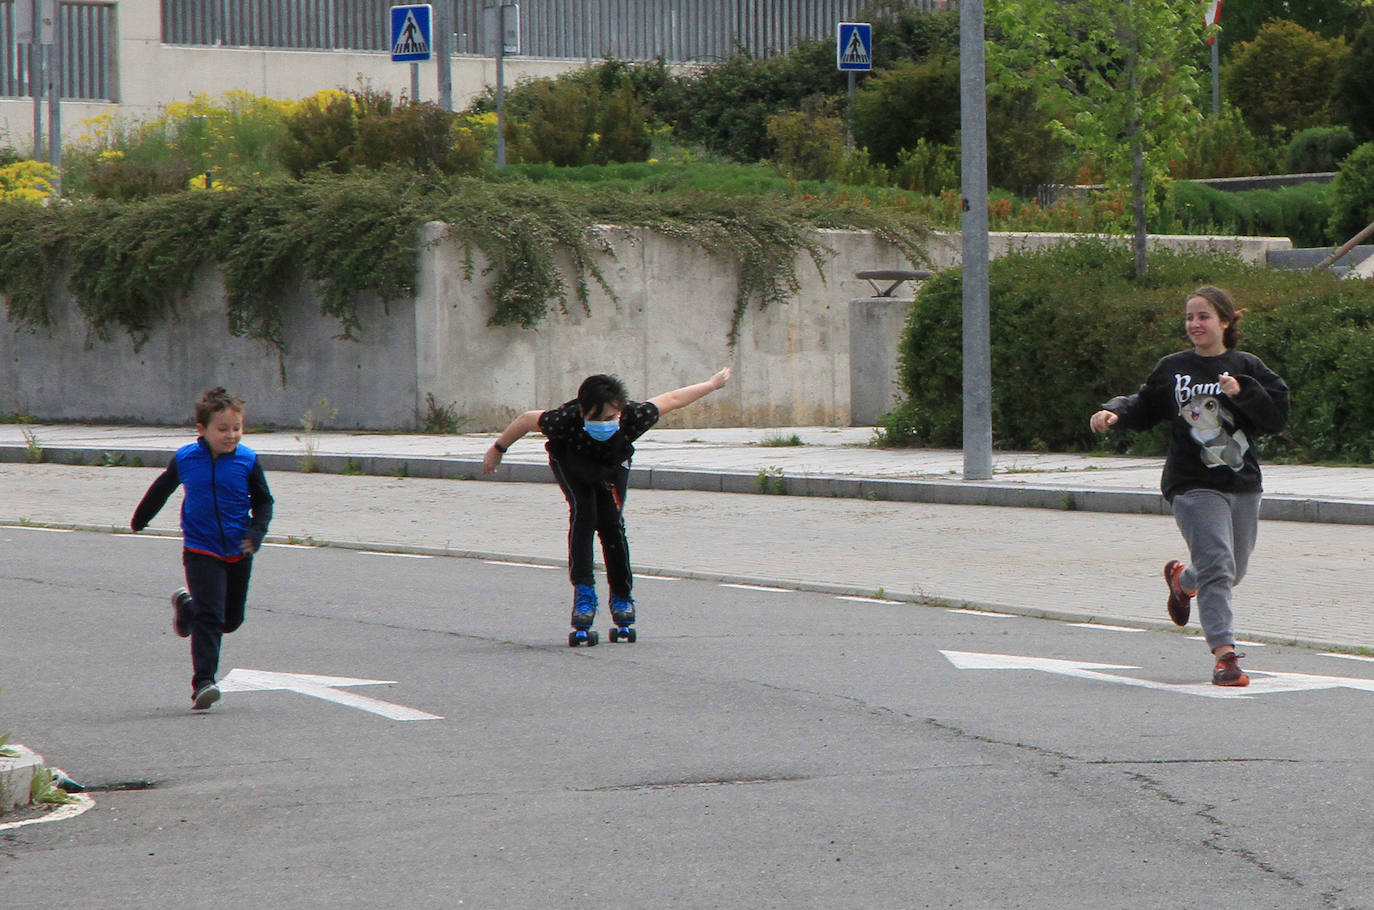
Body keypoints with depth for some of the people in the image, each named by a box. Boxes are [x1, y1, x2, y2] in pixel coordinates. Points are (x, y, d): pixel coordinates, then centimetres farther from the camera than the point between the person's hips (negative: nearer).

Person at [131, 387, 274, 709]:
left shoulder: (248, 461, -6)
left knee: (232, 619, 15)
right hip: (201, 551, -3)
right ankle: (203, 682, -14)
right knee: (209, 617, -15)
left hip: (238, 552, 3)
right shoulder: (185, 459, -6)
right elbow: (160, 490, 13)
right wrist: (140, 520, 27)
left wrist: (256, 532, -13)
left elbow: (263, 501, 5)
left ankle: (186, 605, 42)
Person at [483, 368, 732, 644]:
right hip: (571, 462, -1)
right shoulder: (564, 421, -43)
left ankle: (622, 597, 6)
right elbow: (526, 420, -23)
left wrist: (713, 384, -9)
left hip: (612, 466, 1)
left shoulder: (634, 418, -41)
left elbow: (672, 399, -24)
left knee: (611, 523, -12)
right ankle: (583, 592, -21)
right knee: (583, 513, -23)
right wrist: (497, 450, -9)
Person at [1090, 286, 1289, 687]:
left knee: (1232, 573, 15)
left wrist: (1243, 392, -15)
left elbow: (1278, 416, -2)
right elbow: (1144, 408, 17)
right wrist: (1114, 412, -1)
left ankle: (1181, 578, 47)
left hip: (1243, 485, 2)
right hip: (1194, 487, -2)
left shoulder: (1247, 368, 4)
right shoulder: (1172, 369, 5)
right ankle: (1224, 654, -20)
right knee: (1216, 567, -18)